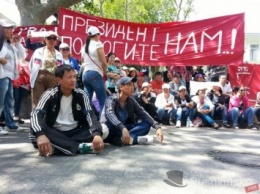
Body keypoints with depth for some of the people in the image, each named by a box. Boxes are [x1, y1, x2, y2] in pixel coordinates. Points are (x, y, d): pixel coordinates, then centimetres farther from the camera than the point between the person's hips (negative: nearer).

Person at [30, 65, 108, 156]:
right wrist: (40, 135, -46)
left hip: (76, 132, 3)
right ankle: (79, 147, -33)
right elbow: (35, 114, -24)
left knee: (103, 129, -21)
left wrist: (97, 134, -36)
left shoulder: (81, 94, -3)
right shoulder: (50, 95, -9)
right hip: (55, 133, -2)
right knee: (35, 132, -33)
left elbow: (90, 115, -14)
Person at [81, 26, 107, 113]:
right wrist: (104, 73, 6)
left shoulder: (84, 47, 17)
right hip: (95, 74, -7)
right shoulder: (98, 44, -4)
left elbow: (83, 62, 18)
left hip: (85, 74, 8)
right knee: (103, 101, -4)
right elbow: (104, 62, -9)